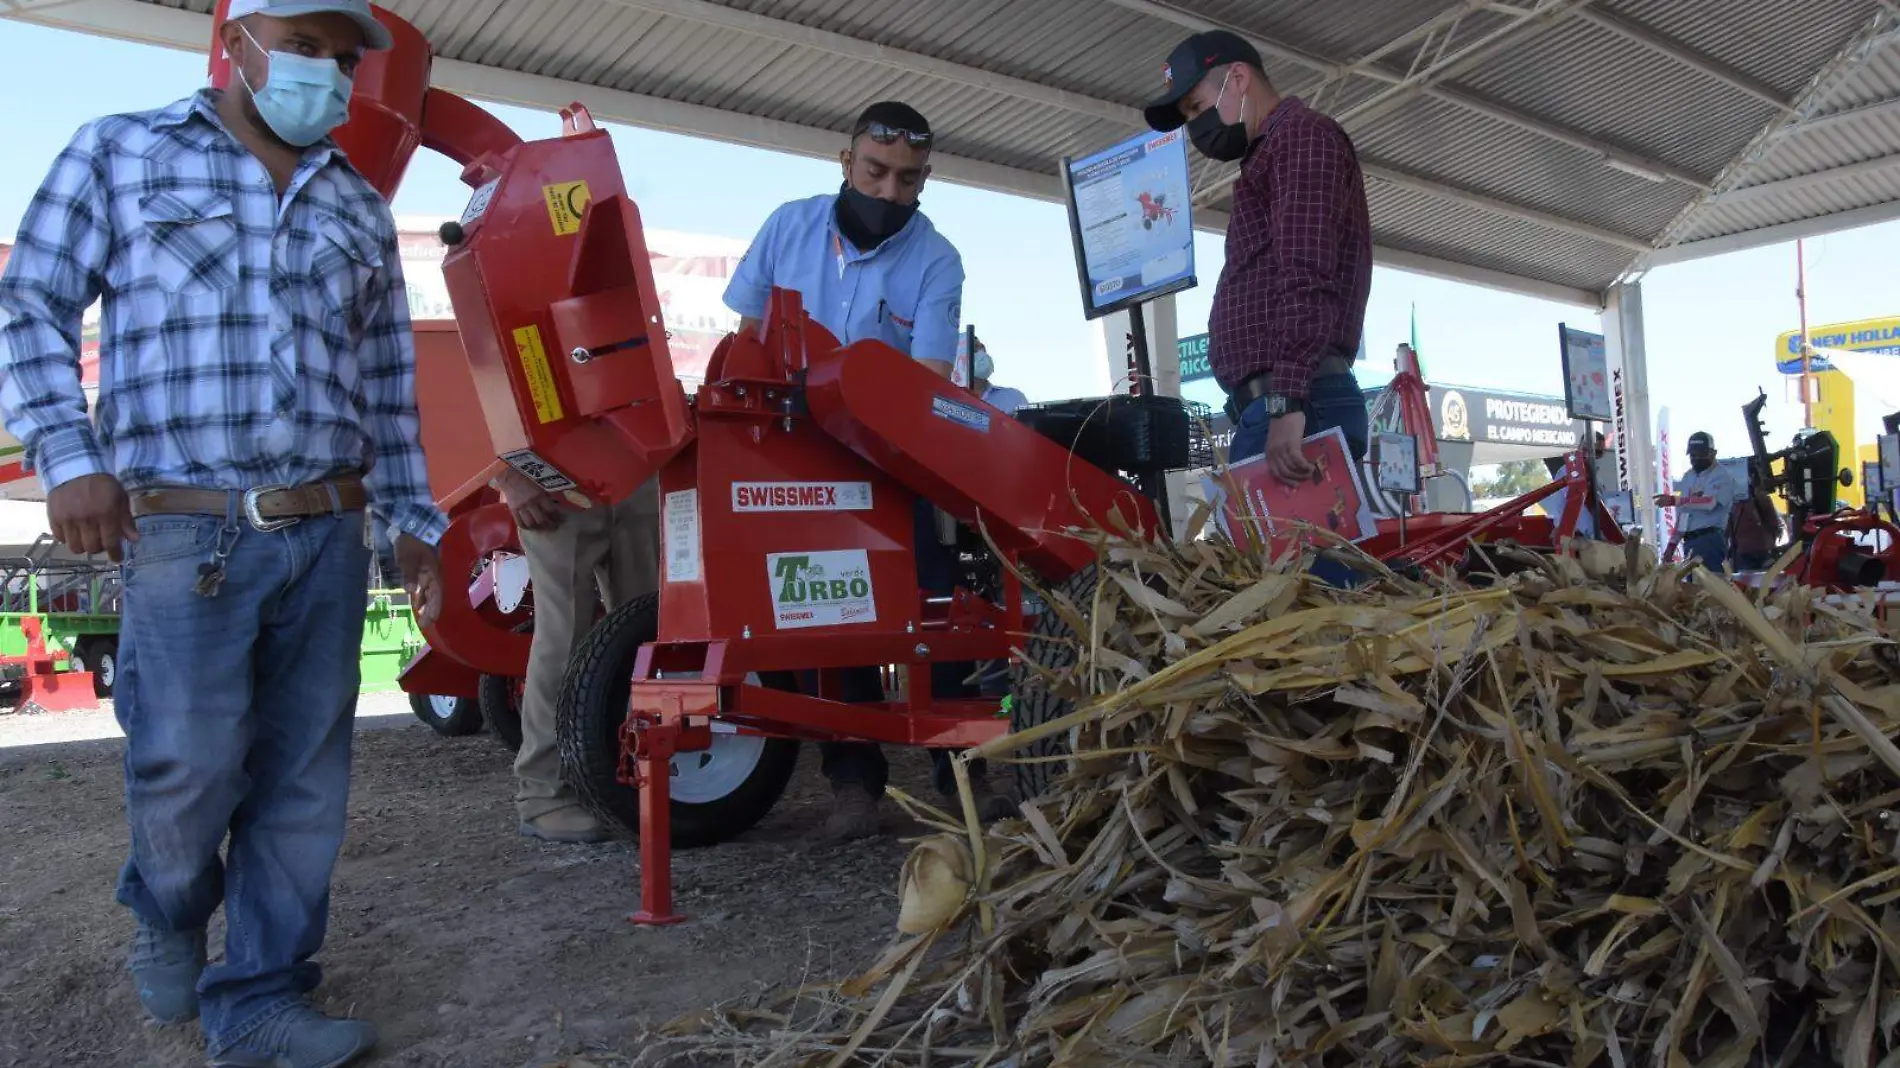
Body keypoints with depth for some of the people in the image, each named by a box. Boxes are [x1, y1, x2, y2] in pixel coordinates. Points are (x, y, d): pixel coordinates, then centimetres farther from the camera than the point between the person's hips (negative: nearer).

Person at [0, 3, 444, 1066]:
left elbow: (390, 387, 18)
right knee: (191, 767, -1)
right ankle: (168, 918, 33)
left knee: (304, 785, 5)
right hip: (186, 531, -3)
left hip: (330, 536, 4)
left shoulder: (362, 207, 17)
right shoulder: (121, 153, 8)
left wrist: (417, 520, 14)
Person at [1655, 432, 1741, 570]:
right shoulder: (1688, 476, 21)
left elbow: (1709, 502, -24)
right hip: (1689, 541, 8)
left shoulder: (1720, 476, -6)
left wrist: (1673, 500, -32)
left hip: (1710, 539, -8)